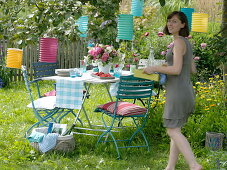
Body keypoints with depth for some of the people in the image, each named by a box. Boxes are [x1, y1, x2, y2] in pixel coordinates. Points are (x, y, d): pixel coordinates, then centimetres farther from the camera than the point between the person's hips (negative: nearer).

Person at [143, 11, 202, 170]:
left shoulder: (179, 41, -14)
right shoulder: (187, 43, 14)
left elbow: (176, 69, -21)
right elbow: (193, 69, 19)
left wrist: (155, 68, -10)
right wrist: (168, 67, 24)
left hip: (177, 91, -9)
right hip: (187, 90, 9)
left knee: (173, 131, -6)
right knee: (175, 130, 13)